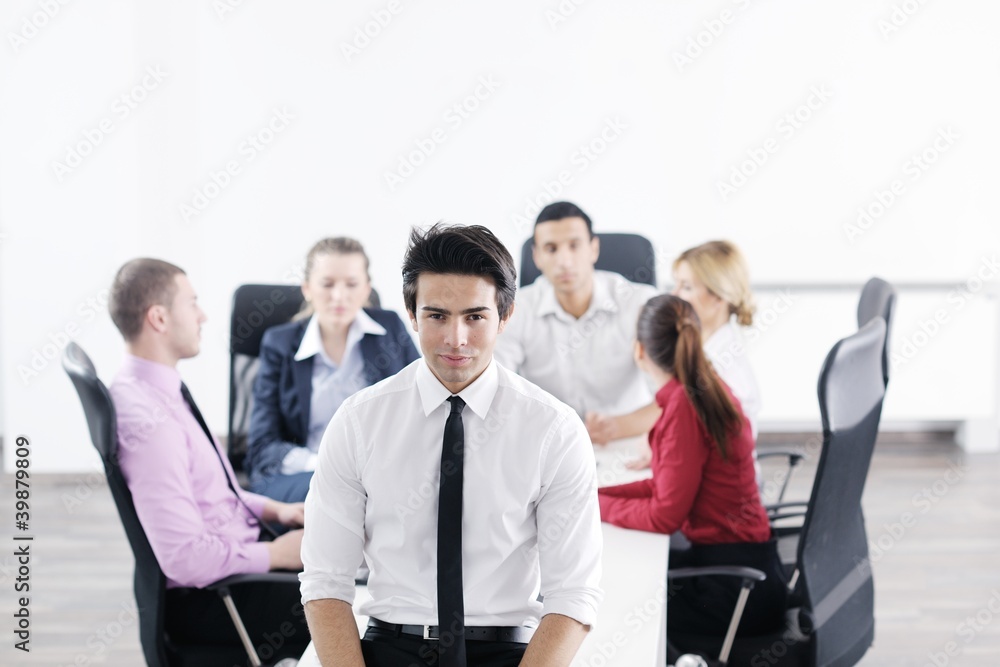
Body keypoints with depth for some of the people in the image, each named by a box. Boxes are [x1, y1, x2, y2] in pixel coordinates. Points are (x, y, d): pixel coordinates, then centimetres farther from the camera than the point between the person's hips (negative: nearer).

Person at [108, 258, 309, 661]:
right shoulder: (149, 421, -27)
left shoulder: (157, 389, 4)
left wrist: (274, 509, 7)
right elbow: (186, 559, -28)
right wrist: (275, 554, -15)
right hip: (203, 601, -10)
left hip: (232, 555, 10)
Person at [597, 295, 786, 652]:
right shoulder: (707, 389, 5)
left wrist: (595, 505, -7)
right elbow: (668, 487, 11)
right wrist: (594, 494, 6)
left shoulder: (685, 405, -21)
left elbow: (666, 515, -19)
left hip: (734, 587, -8)